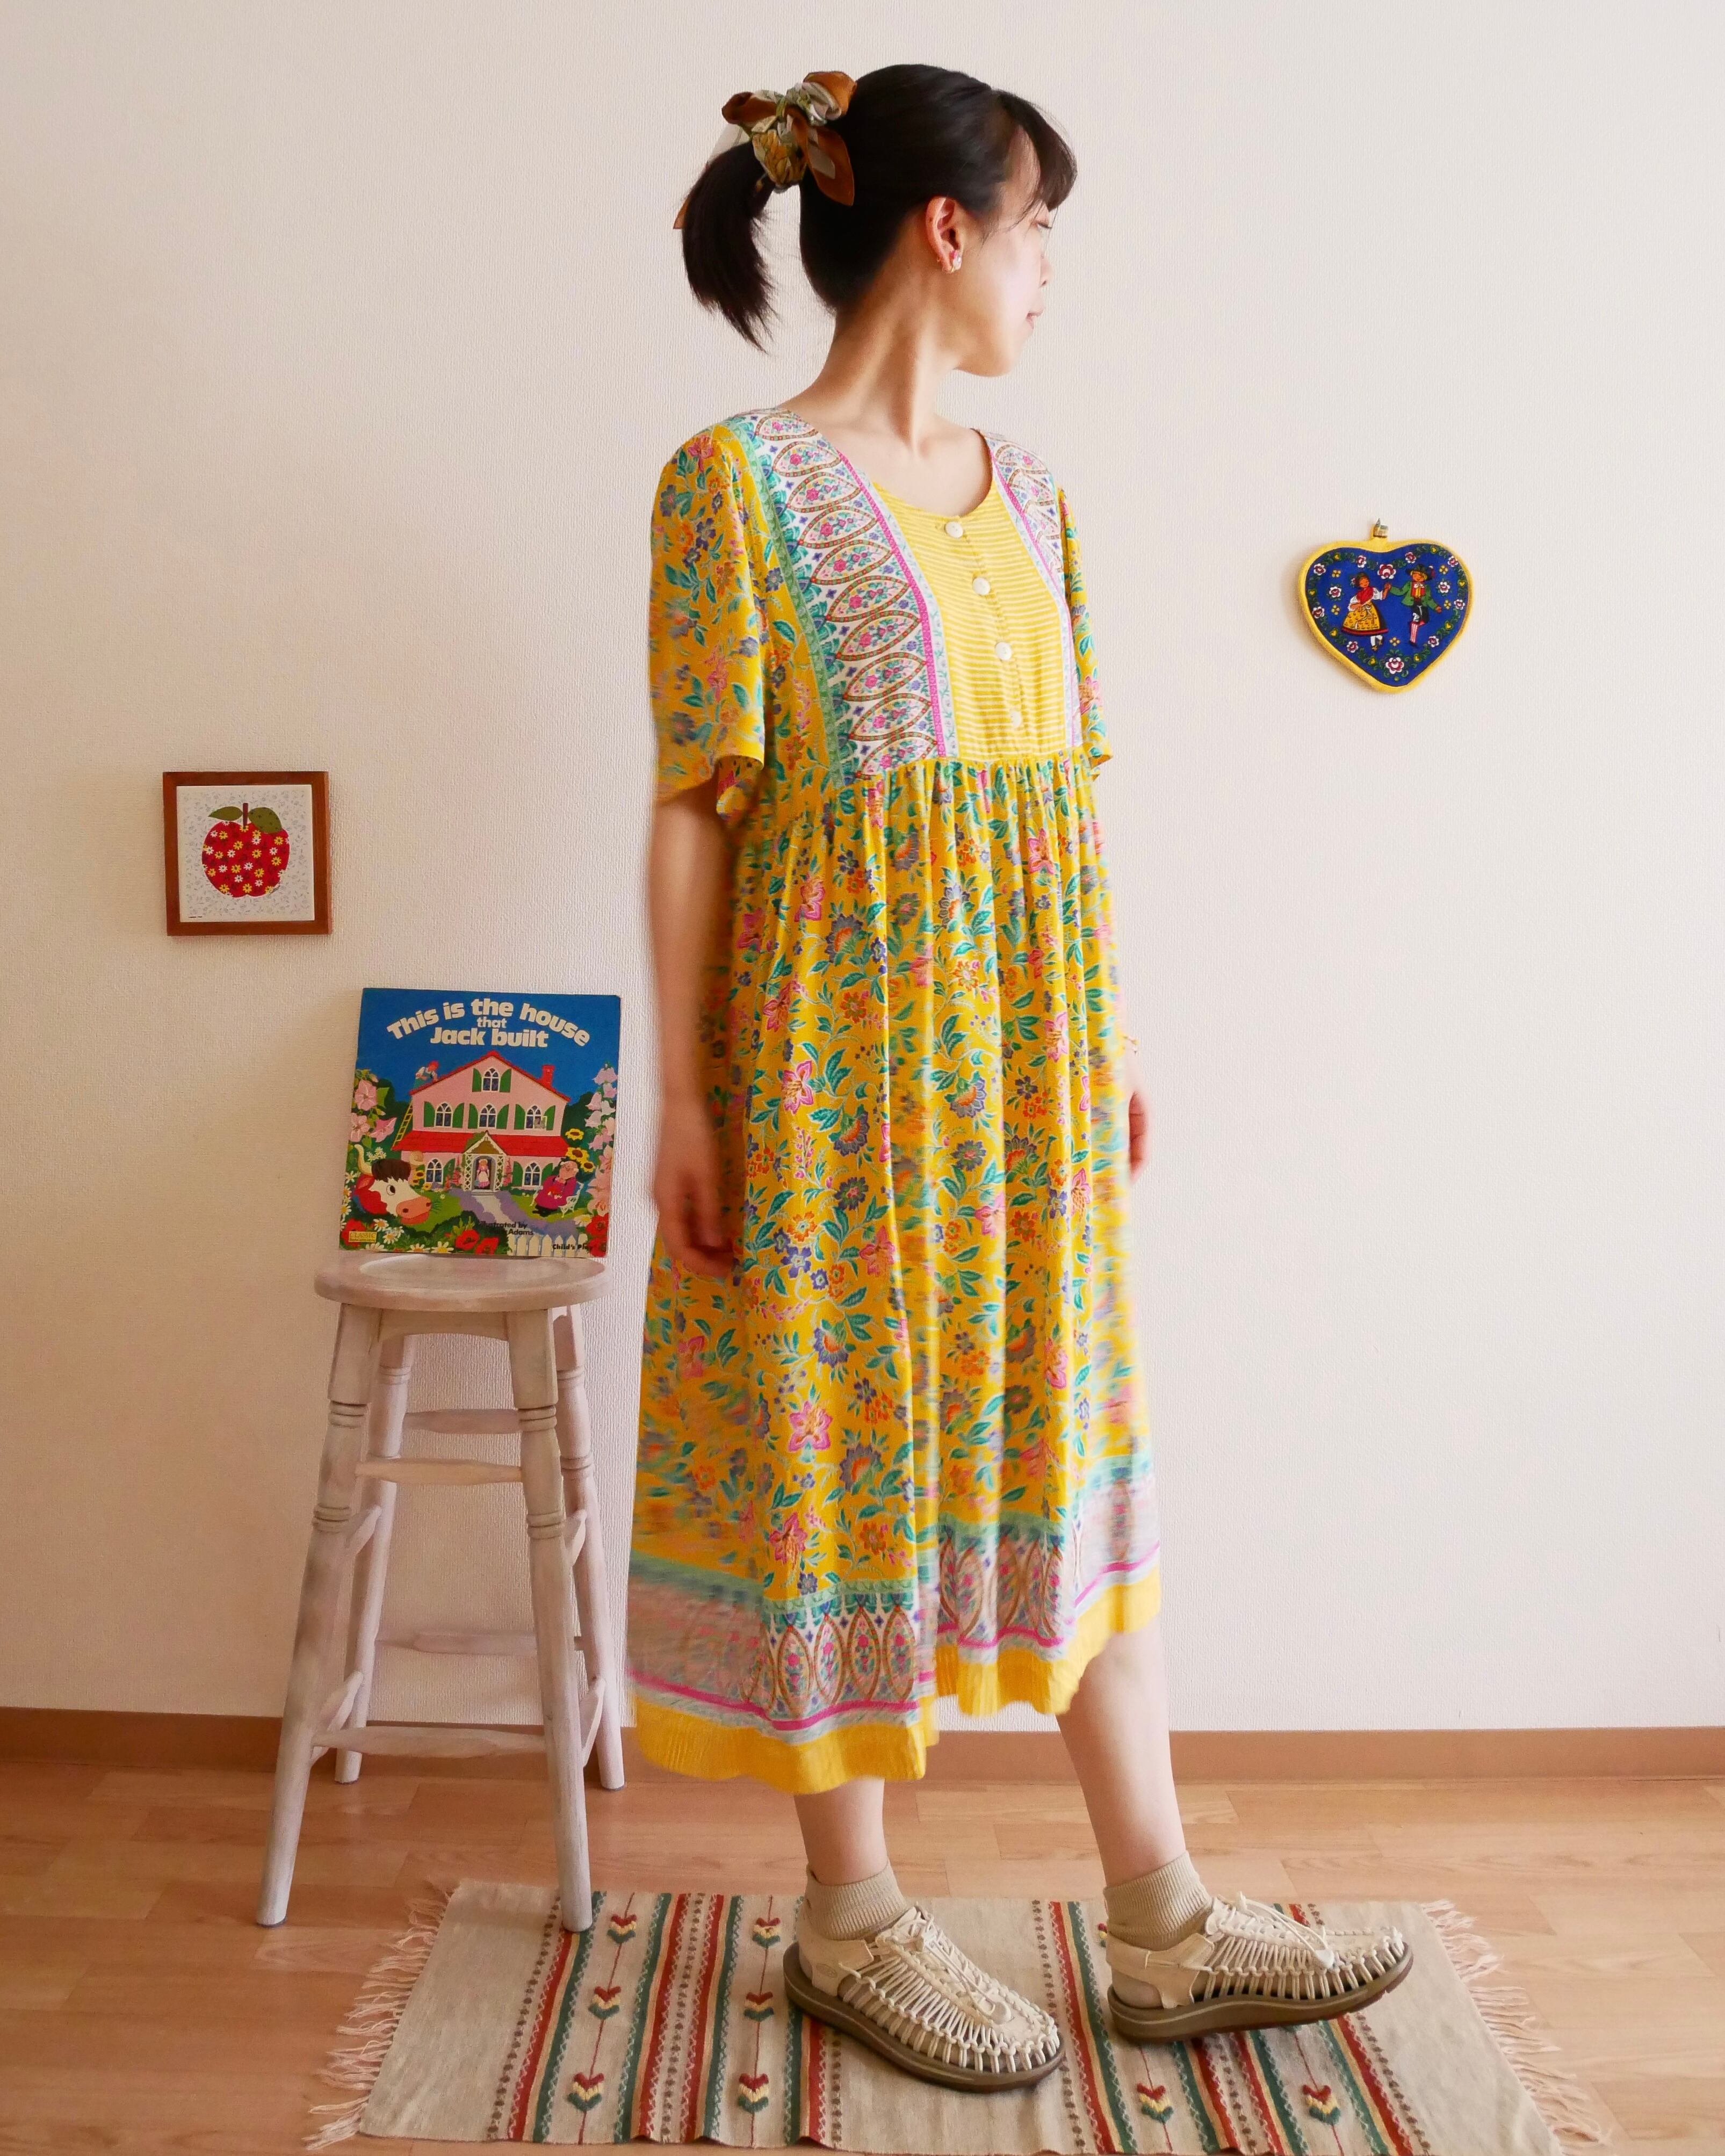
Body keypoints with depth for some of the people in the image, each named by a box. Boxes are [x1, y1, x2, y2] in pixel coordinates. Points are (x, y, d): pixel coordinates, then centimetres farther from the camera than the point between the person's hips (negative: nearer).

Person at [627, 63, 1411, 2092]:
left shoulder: (1027, 493, 13)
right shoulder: (737, 480, -6)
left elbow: (1065, 783, 14)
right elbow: (691, 811, -9)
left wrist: (1112, 1044, 13)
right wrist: (683, 1095, -11)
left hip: (1031, 1047, 7)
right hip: (841, 1041, -6)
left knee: (1069, 1441, 11)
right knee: (842, 1448, 5)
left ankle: (1161, 1923, 25)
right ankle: (852, 1915, 25)